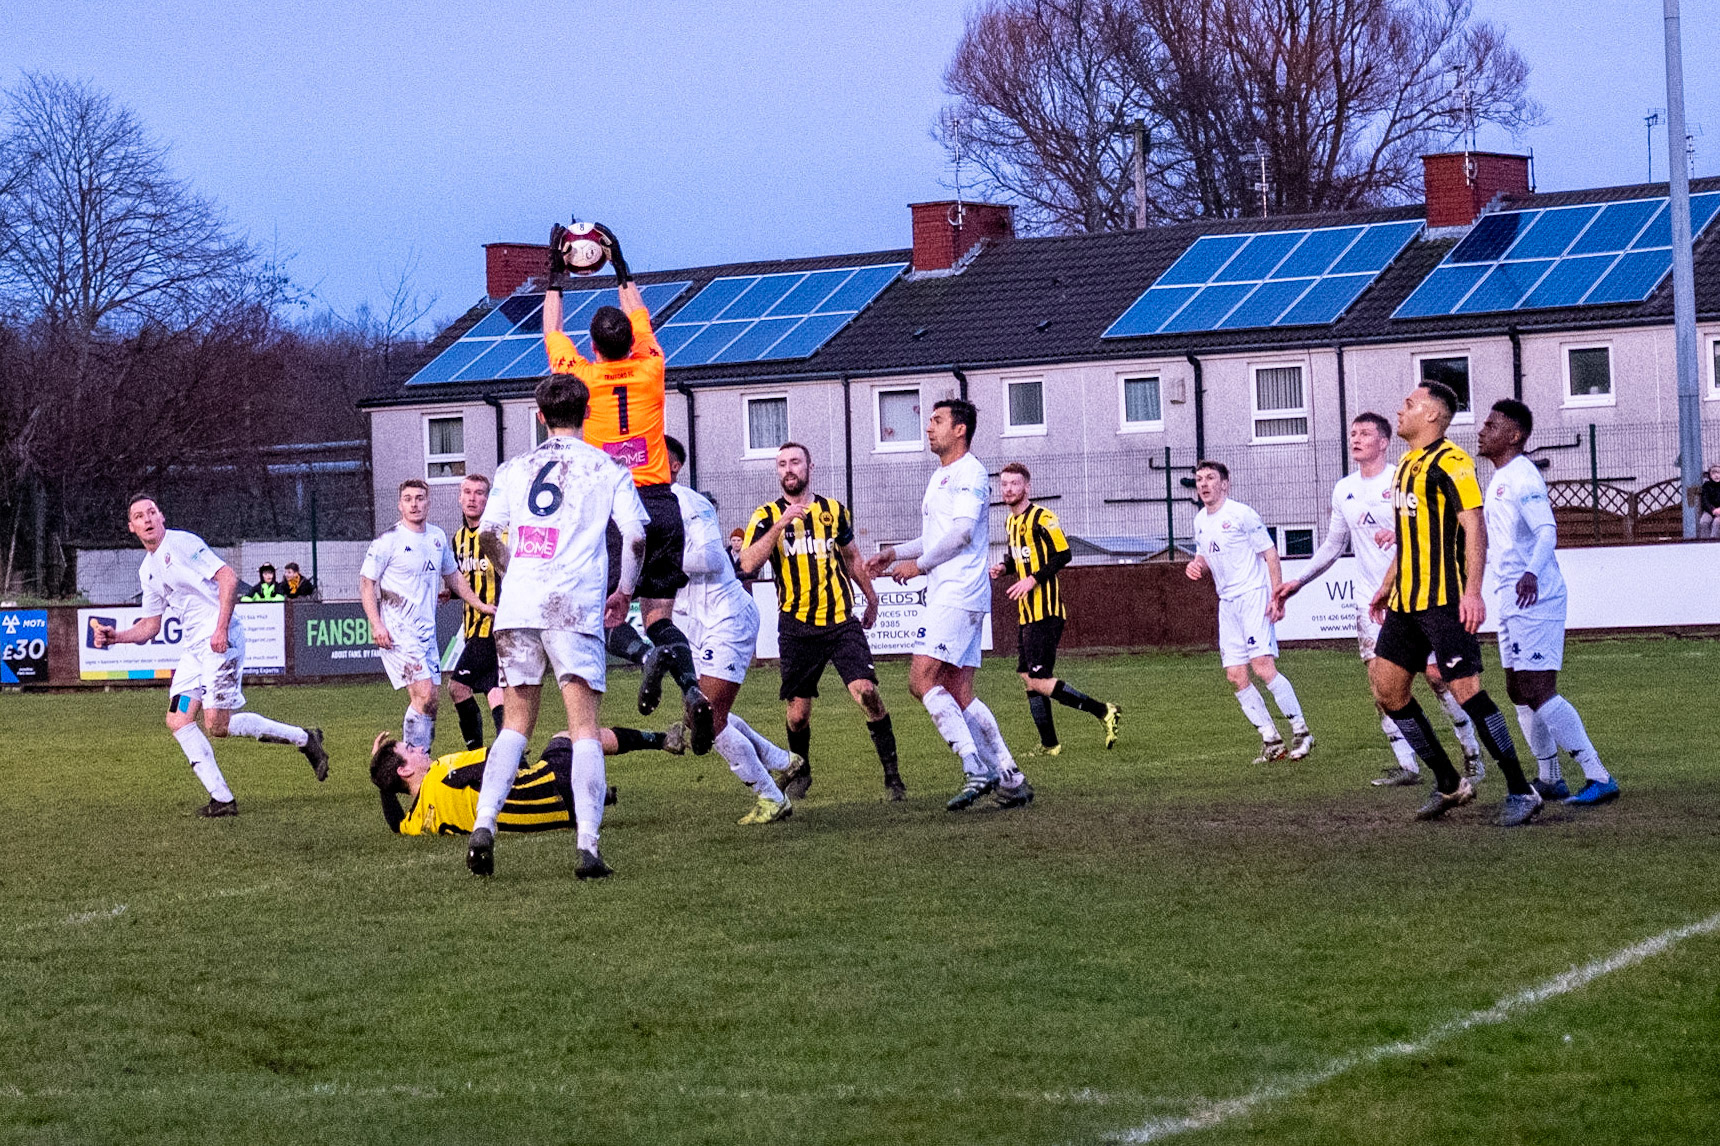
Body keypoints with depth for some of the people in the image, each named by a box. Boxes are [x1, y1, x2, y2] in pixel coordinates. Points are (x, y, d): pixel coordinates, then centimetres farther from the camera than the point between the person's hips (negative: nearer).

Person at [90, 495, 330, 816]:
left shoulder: (182, 543, -7)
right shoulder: (147, 570, 19)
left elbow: (228, 577, -15)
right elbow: (150, 625, 24)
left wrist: (222, 628, -22)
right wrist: (115, 636, 7)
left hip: (220, 639, -9)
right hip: (193, 646, 9)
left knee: (217, 725, -16)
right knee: (178, 721, -3)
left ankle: (303, 739, 0)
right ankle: (222, 799, -1)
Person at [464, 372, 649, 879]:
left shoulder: (514, 469, 14)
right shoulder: (607, 468, 7)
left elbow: (488, 534, 7)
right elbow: (636, 536, -1)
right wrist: (624, 592, 13)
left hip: (518, 607, 3)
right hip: (576, 608, -3)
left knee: (515, 724, 12)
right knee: (584, 727, -4)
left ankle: (483, 825, -3)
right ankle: (587, 845, -14)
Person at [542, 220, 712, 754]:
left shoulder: (581, 376, -1)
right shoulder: (649, 370, 5)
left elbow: (552, 330, 18)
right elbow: (640, 317, 25)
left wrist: (556, 275, 28)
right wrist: (620, 266, 35)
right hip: (661, 504, 3)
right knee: (659, 616, 7)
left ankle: (646, 656, -29)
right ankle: (692, 688, -18)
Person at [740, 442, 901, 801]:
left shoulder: (835, 511, 10)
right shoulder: (767, 517, 2)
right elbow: (748, 564, -14)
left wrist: (871, 599, 31)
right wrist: (781, 525, -21)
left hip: (842, 622, 1)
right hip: (797, 628, -1)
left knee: (866, 692, -16)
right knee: (798, 712, 2)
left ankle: (892, 775, -7)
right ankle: (800, 772, 29)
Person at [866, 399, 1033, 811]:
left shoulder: (970, 471, -7)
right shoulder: (940, 477, 23)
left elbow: (962, 531, -17)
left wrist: (919, 564, -10)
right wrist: (893, 554, 19)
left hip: (959, 592, -10)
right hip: (945, 594, 10)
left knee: (922, 679, -17)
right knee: (959, 695, 5)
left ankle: (975, 769, -20)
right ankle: (1009, 778, 6)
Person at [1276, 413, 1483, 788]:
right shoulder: (1344, 490, 12)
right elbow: (1333, 545, 22)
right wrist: (1299, 582, 16)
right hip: (1371, 600, 5)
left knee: (1437, 675, -5)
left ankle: (1472, 754, 8)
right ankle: (1406, 765, 0)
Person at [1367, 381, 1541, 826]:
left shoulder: (1450, 462, -11)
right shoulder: (1407, 465, 17)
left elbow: (1475, 528, -18)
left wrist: (1472, 590, -26)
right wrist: (1388, 586, 27)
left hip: (1444, 601, -10)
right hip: (1405, 602, 10)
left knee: (1466, 691, -12)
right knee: (1387, 690, 7)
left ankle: (1521, 791, -5)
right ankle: (1448, 784, 17)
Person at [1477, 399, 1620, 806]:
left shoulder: (1521, 477, -14)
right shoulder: (1500, 479, 17)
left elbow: (1547, 532, -27)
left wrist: (1531, 573, -42)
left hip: (1535, 600, -10)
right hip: (1512, 601, 10)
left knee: (1539, 692, -14)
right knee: (1518, 692, 13)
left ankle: (1599, 777, -13)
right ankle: (1550, 780, 22)